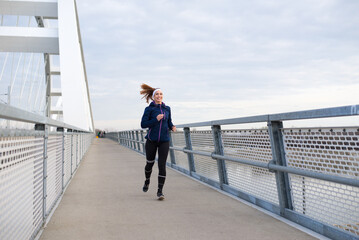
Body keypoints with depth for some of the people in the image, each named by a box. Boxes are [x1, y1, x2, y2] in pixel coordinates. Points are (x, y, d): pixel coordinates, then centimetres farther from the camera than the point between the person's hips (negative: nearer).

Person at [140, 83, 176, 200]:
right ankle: (147, 181, 43)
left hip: (164, 141, 1)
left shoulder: (167, 109, 8)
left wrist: (172, 127, -2)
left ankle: (160, 191, -3)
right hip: (151, 140, -1)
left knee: (162, 165, -8)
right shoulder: (149, 109, -2)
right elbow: (143, 124, -8)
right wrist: (156, 119, -20)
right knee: (150, 163, 14)